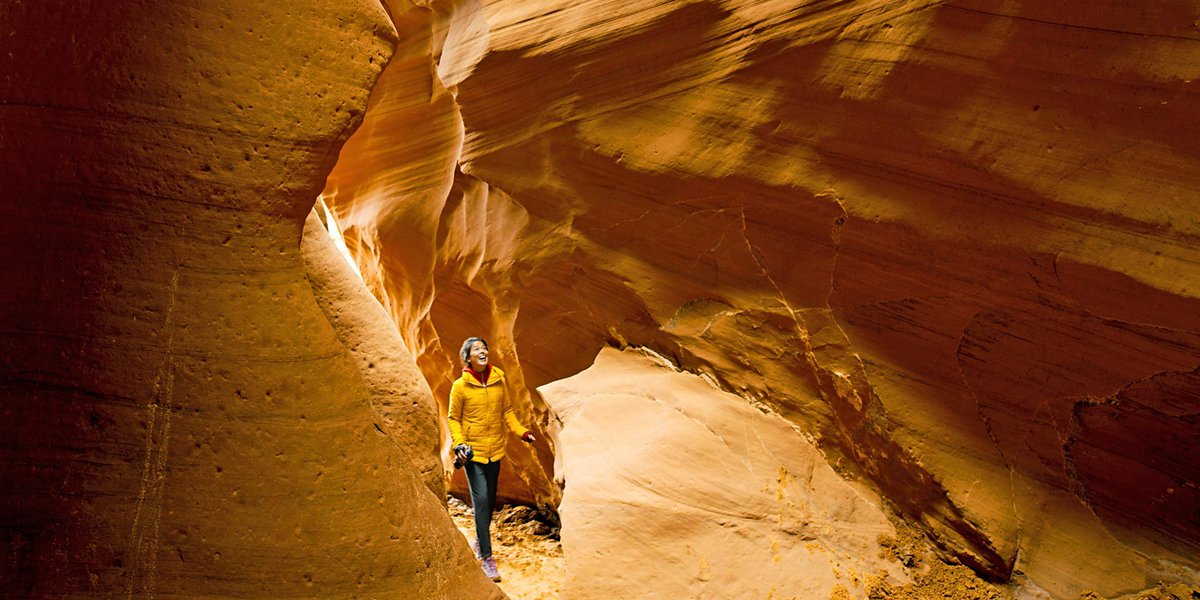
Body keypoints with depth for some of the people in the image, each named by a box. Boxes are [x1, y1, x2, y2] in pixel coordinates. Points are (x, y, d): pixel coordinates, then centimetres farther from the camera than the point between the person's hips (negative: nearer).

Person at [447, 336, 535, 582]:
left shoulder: (499, 380, 1)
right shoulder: (460, 386, -8)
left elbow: (507, 411, 10)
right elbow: (453, 418, -1)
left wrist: (522, 432, -1)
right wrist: (459, 444, -15)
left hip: (495, 450, 4)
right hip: (473, 451, -4)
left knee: (490, 499, 14)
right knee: (481, 499, -9)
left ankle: (480, 540, 37)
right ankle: (486, 556, -3)